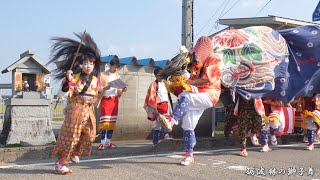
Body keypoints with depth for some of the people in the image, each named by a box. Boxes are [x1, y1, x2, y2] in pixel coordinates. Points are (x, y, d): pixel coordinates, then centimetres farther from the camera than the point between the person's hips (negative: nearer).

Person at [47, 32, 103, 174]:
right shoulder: (74, 77, -8)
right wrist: (67, 81, -26)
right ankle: (60, 162, 6)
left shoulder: (95, 80, 9)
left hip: (88, 110, 6)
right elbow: (62, 94, -15)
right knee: (71, 135, -5)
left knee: (89, 135, 8)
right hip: (75, 109, -6)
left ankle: (76, 153, 34)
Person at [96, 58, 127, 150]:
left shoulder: (118, 76, 13)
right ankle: (102, 143, -11)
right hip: (105, 100, -4)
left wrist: (122, 90, -6)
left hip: (114, 100, 5)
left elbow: (118, 93, 14)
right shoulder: (102, 75, 1)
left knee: (112, 121, 3)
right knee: (104, 121, -12)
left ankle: (108, 142, 10)